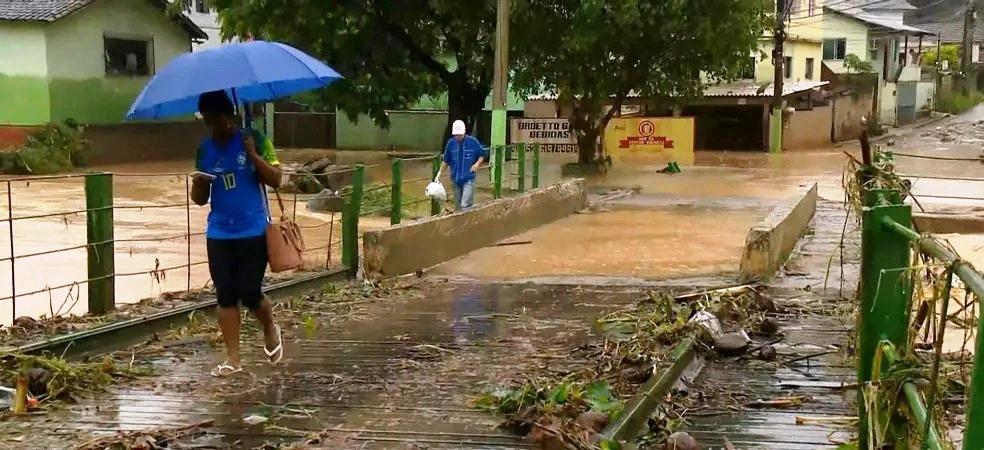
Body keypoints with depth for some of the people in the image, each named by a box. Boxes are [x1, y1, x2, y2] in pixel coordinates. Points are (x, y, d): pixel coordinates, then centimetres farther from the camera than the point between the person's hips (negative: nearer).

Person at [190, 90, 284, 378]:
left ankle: (270, 330, 27)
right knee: (225, 296, 3)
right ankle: (233, 359, 10)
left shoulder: (254, 140, -4)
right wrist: (197, 183, -11)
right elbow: (200, 199, 12)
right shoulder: (204, 151, 8)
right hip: (219, 234, 4)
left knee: (250, 293, -5)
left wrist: (252, 154, -18)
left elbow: (275, 180, -7)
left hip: (253, 231, -4)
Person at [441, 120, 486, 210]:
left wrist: (477, 163, -11)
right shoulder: (451, 143, 0)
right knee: (458, 206, 12)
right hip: (456, 179, 4)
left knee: (465, 205, -16)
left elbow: (482, 154, 6)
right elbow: (446, 161, 11)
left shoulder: (473, 141, -7)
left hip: (469, 179, -4)